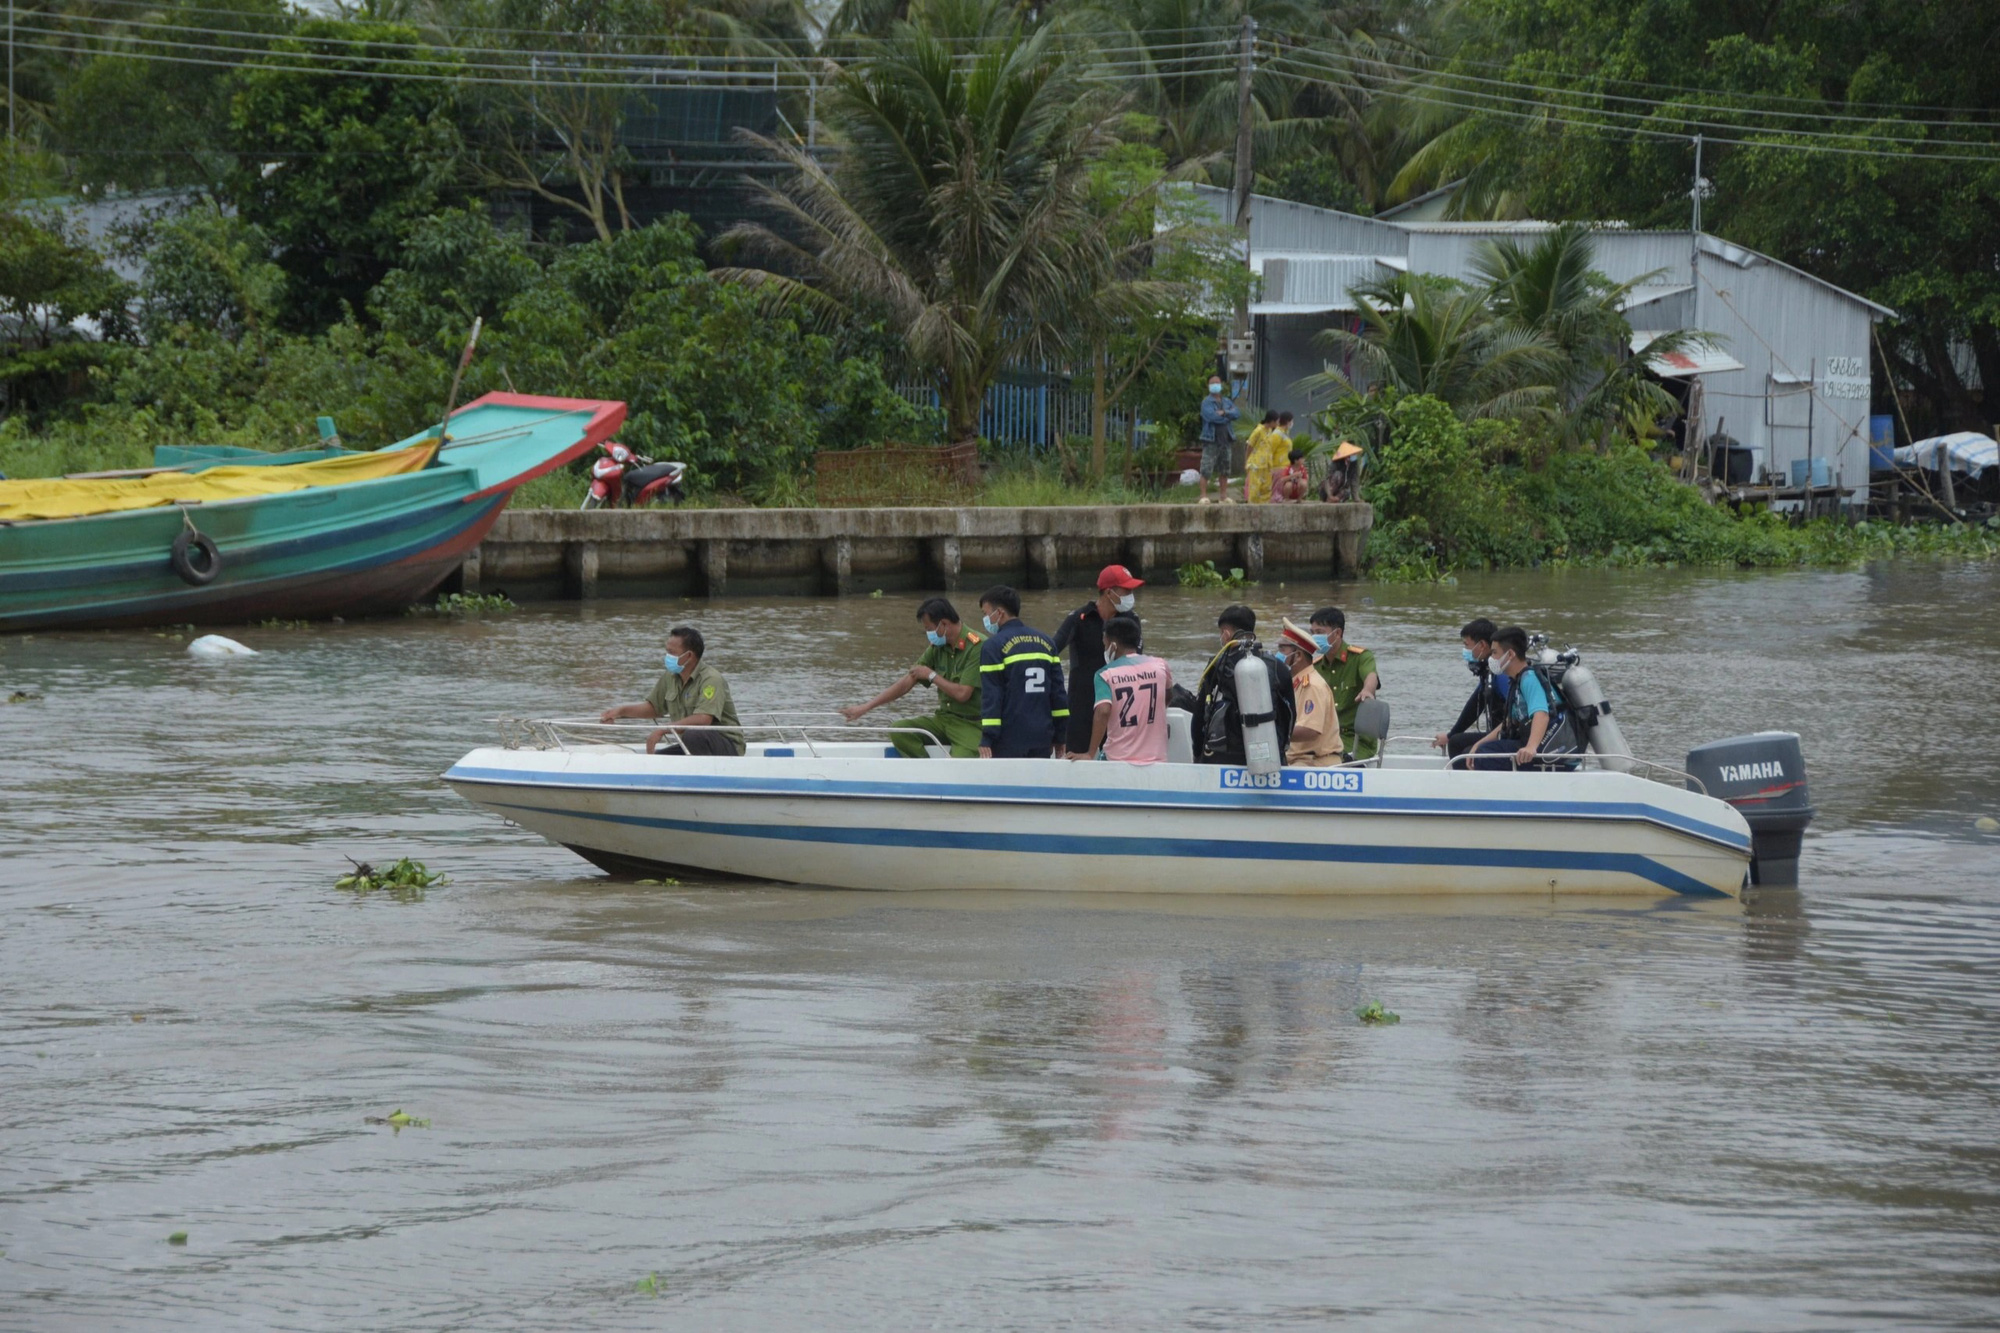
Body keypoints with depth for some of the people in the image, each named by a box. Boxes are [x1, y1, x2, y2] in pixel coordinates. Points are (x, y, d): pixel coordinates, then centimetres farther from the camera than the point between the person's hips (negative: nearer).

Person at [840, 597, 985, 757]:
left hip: (973, 724, -7)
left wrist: (932, 675, -5)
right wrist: (865, 708, 5)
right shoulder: (937, 648, 8)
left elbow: (962, 694, -20)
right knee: (898, 730, -14)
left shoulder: (977, 646, -15)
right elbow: (906, 683, 9)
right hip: (943, 718, 7)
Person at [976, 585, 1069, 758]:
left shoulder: (993, 646, -7)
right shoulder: (1045, 641, 12)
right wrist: (1060, 736, 15)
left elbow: (990, 697, -11)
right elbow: (1058, 692, 12)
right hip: (1042, 740, 6)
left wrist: (987, 740, -11)